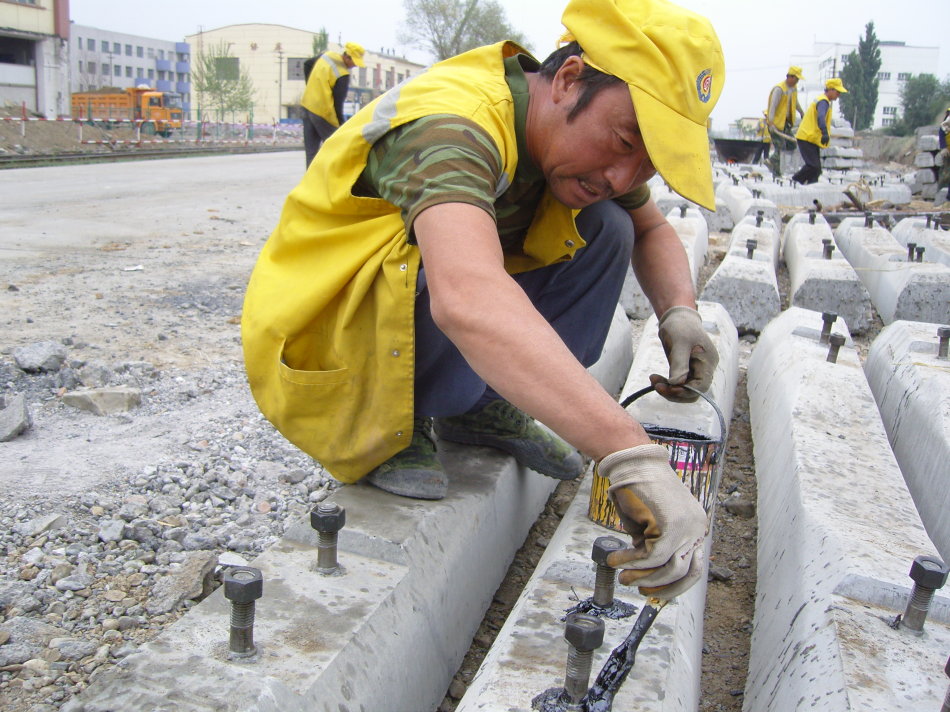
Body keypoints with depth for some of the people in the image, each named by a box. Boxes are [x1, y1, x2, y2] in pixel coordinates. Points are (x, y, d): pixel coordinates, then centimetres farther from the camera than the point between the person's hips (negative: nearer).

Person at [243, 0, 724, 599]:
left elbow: (653, 230, 10)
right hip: (324, 358, -7)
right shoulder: (453, 126, -32)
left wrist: (679, 311, -13)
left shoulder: (572, 134, -5)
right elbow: (468, 301, -51)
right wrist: (631, 455, -57)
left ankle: (480, 407, 2)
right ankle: (386, 432, -9)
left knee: (603, 228, -4)